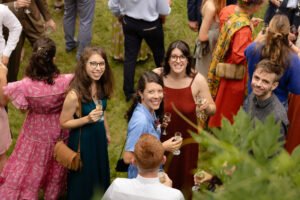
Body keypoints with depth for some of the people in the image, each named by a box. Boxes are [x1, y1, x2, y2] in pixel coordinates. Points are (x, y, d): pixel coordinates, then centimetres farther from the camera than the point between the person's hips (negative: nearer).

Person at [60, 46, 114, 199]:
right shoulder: (75, 94, -31)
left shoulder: (101, 86, -9)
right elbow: (63, 123, -20)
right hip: (82, 140, -7)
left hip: (99, 137, 7)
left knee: (100, 173, 26)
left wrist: (106, 132, 18)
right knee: (84, 179, 14)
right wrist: (87, 119, -32)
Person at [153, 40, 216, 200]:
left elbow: (212, 110, -6)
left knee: (184, 180, 19)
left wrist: (206, 107, -28)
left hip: (187, 139, 0)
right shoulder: (157, 75, -16)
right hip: (162, 138, 0)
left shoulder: (197, 80, -16)